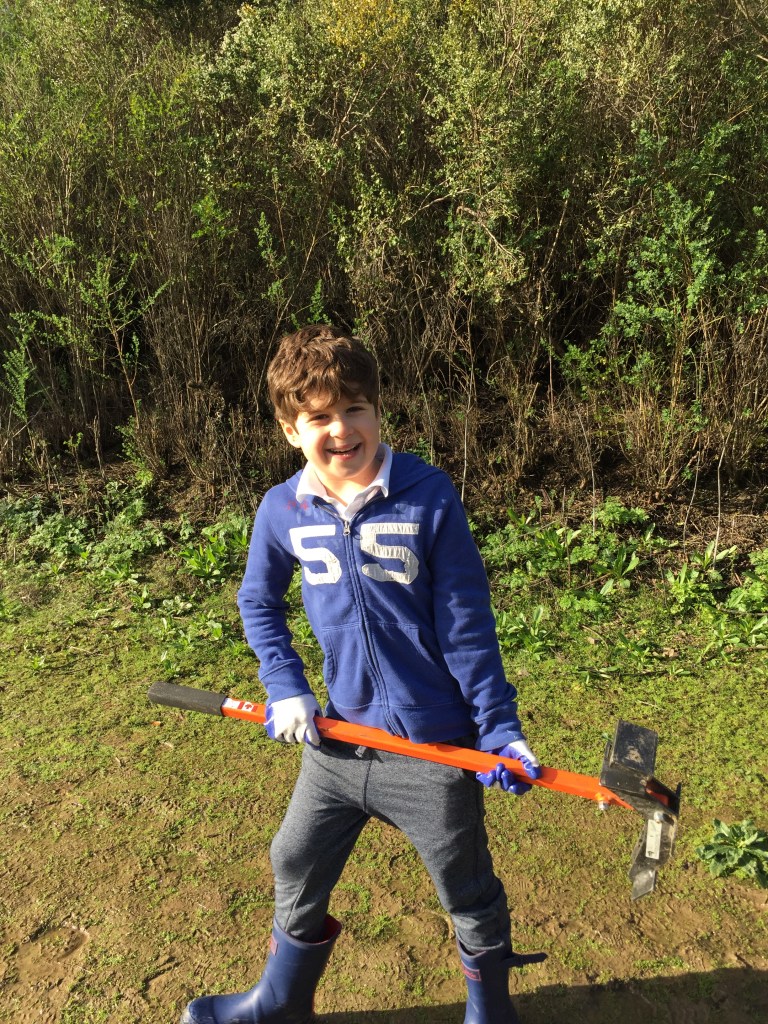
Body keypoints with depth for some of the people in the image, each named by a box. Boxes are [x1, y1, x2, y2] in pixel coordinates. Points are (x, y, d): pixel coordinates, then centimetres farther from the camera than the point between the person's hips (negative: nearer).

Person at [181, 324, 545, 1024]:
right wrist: (286, 689, 0)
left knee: (470, 895, 17)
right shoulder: (283, 510, -6)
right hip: (339, 736, 4)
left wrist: (499, 726, -12)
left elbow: (467, 622, -12)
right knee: (296, 873, 23)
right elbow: (258, 602, 10)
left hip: (434, 747, -3)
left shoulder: (428, 496, -17)